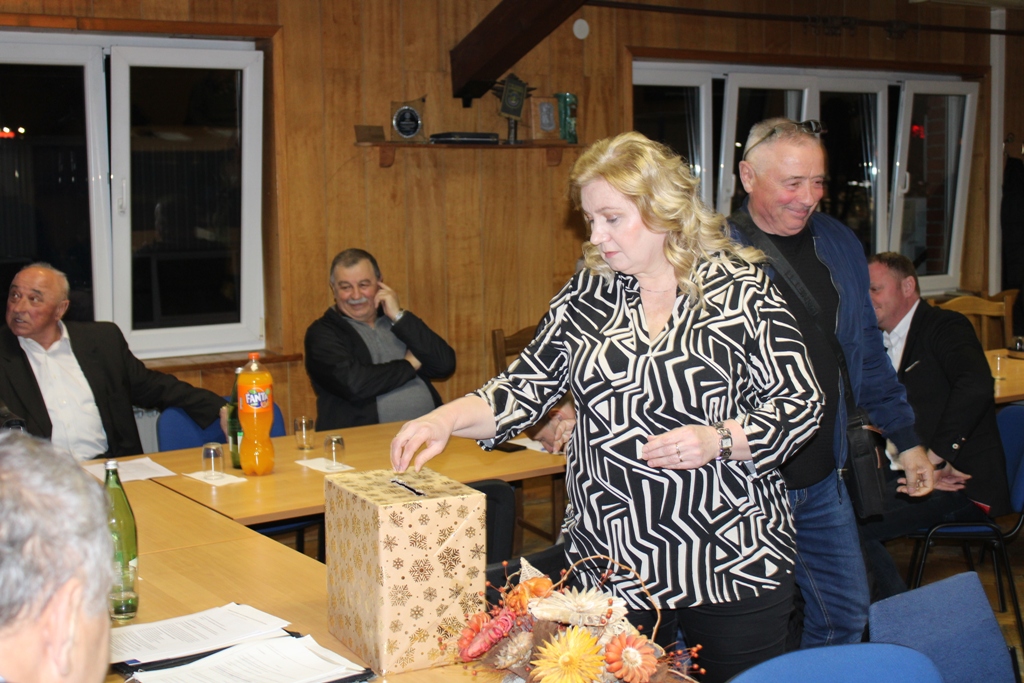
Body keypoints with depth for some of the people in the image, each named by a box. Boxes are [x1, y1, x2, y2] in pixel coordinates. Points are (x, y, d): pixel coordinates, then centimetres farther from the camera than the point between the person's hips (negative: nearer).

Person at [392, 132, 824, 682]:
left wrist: (718, 440, -20)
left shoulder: (741, 291, -6)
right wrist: (449, 418, -10)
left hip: (732, 566, -3)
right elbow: (528, 385, 6)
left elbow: (800, 405, -4)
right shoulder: (588, 293, 6)